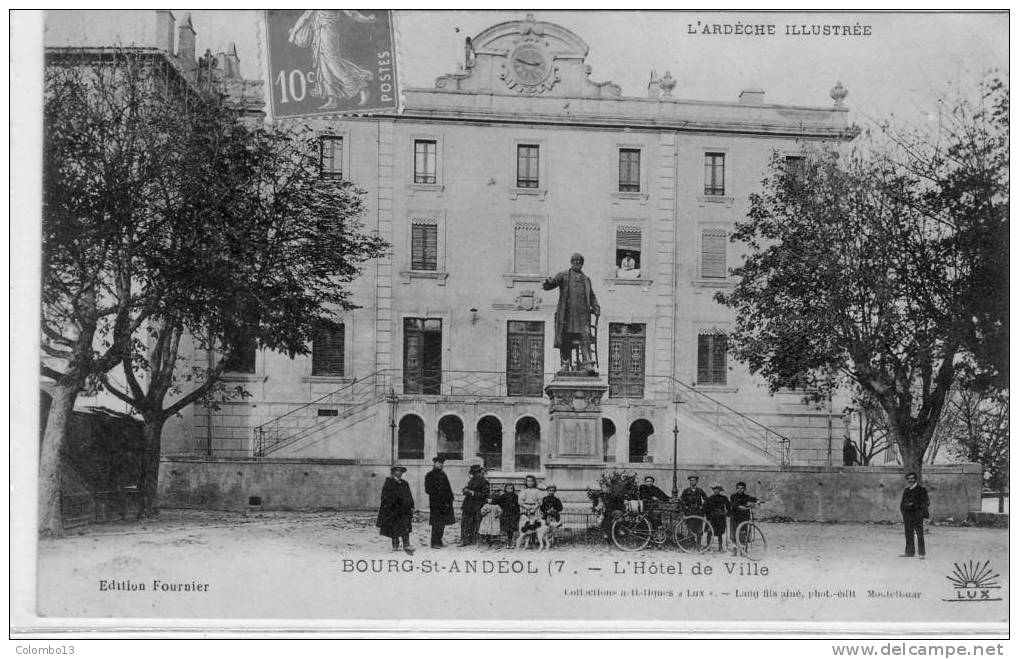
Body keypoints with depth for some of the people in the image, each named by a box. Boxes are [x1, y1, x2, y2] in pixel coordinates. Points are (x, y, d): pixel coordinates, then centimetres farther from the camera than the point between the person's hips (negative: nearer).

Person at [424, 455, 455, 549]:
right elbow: (428, 490, -9)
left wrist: (450, 497, 11)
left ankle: (439, 541, 18)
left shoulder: (443, 474, 19)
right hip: (436, 503, -7)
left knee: (442, 523, 9)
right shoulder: (430, 475, -3)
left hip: (445, 502, 7)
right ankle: (434, 543, -5)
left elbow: (448, 488, 23)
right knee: (437, 523, -8)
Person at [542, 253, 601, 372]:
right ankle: (565, 363, 6)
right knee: (565, 339, -1)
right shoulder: (563, 276, 12)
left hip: (582, 313, 2)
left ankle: (587, 363, -14)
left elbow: (591, 296, 25)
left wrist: (596, 307, 9)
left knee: (585, 337, -10)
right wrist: (546, 284, -28)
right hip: (566, 312, -2)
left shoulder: (586, 279, 22)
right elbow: (553, 283, -4)